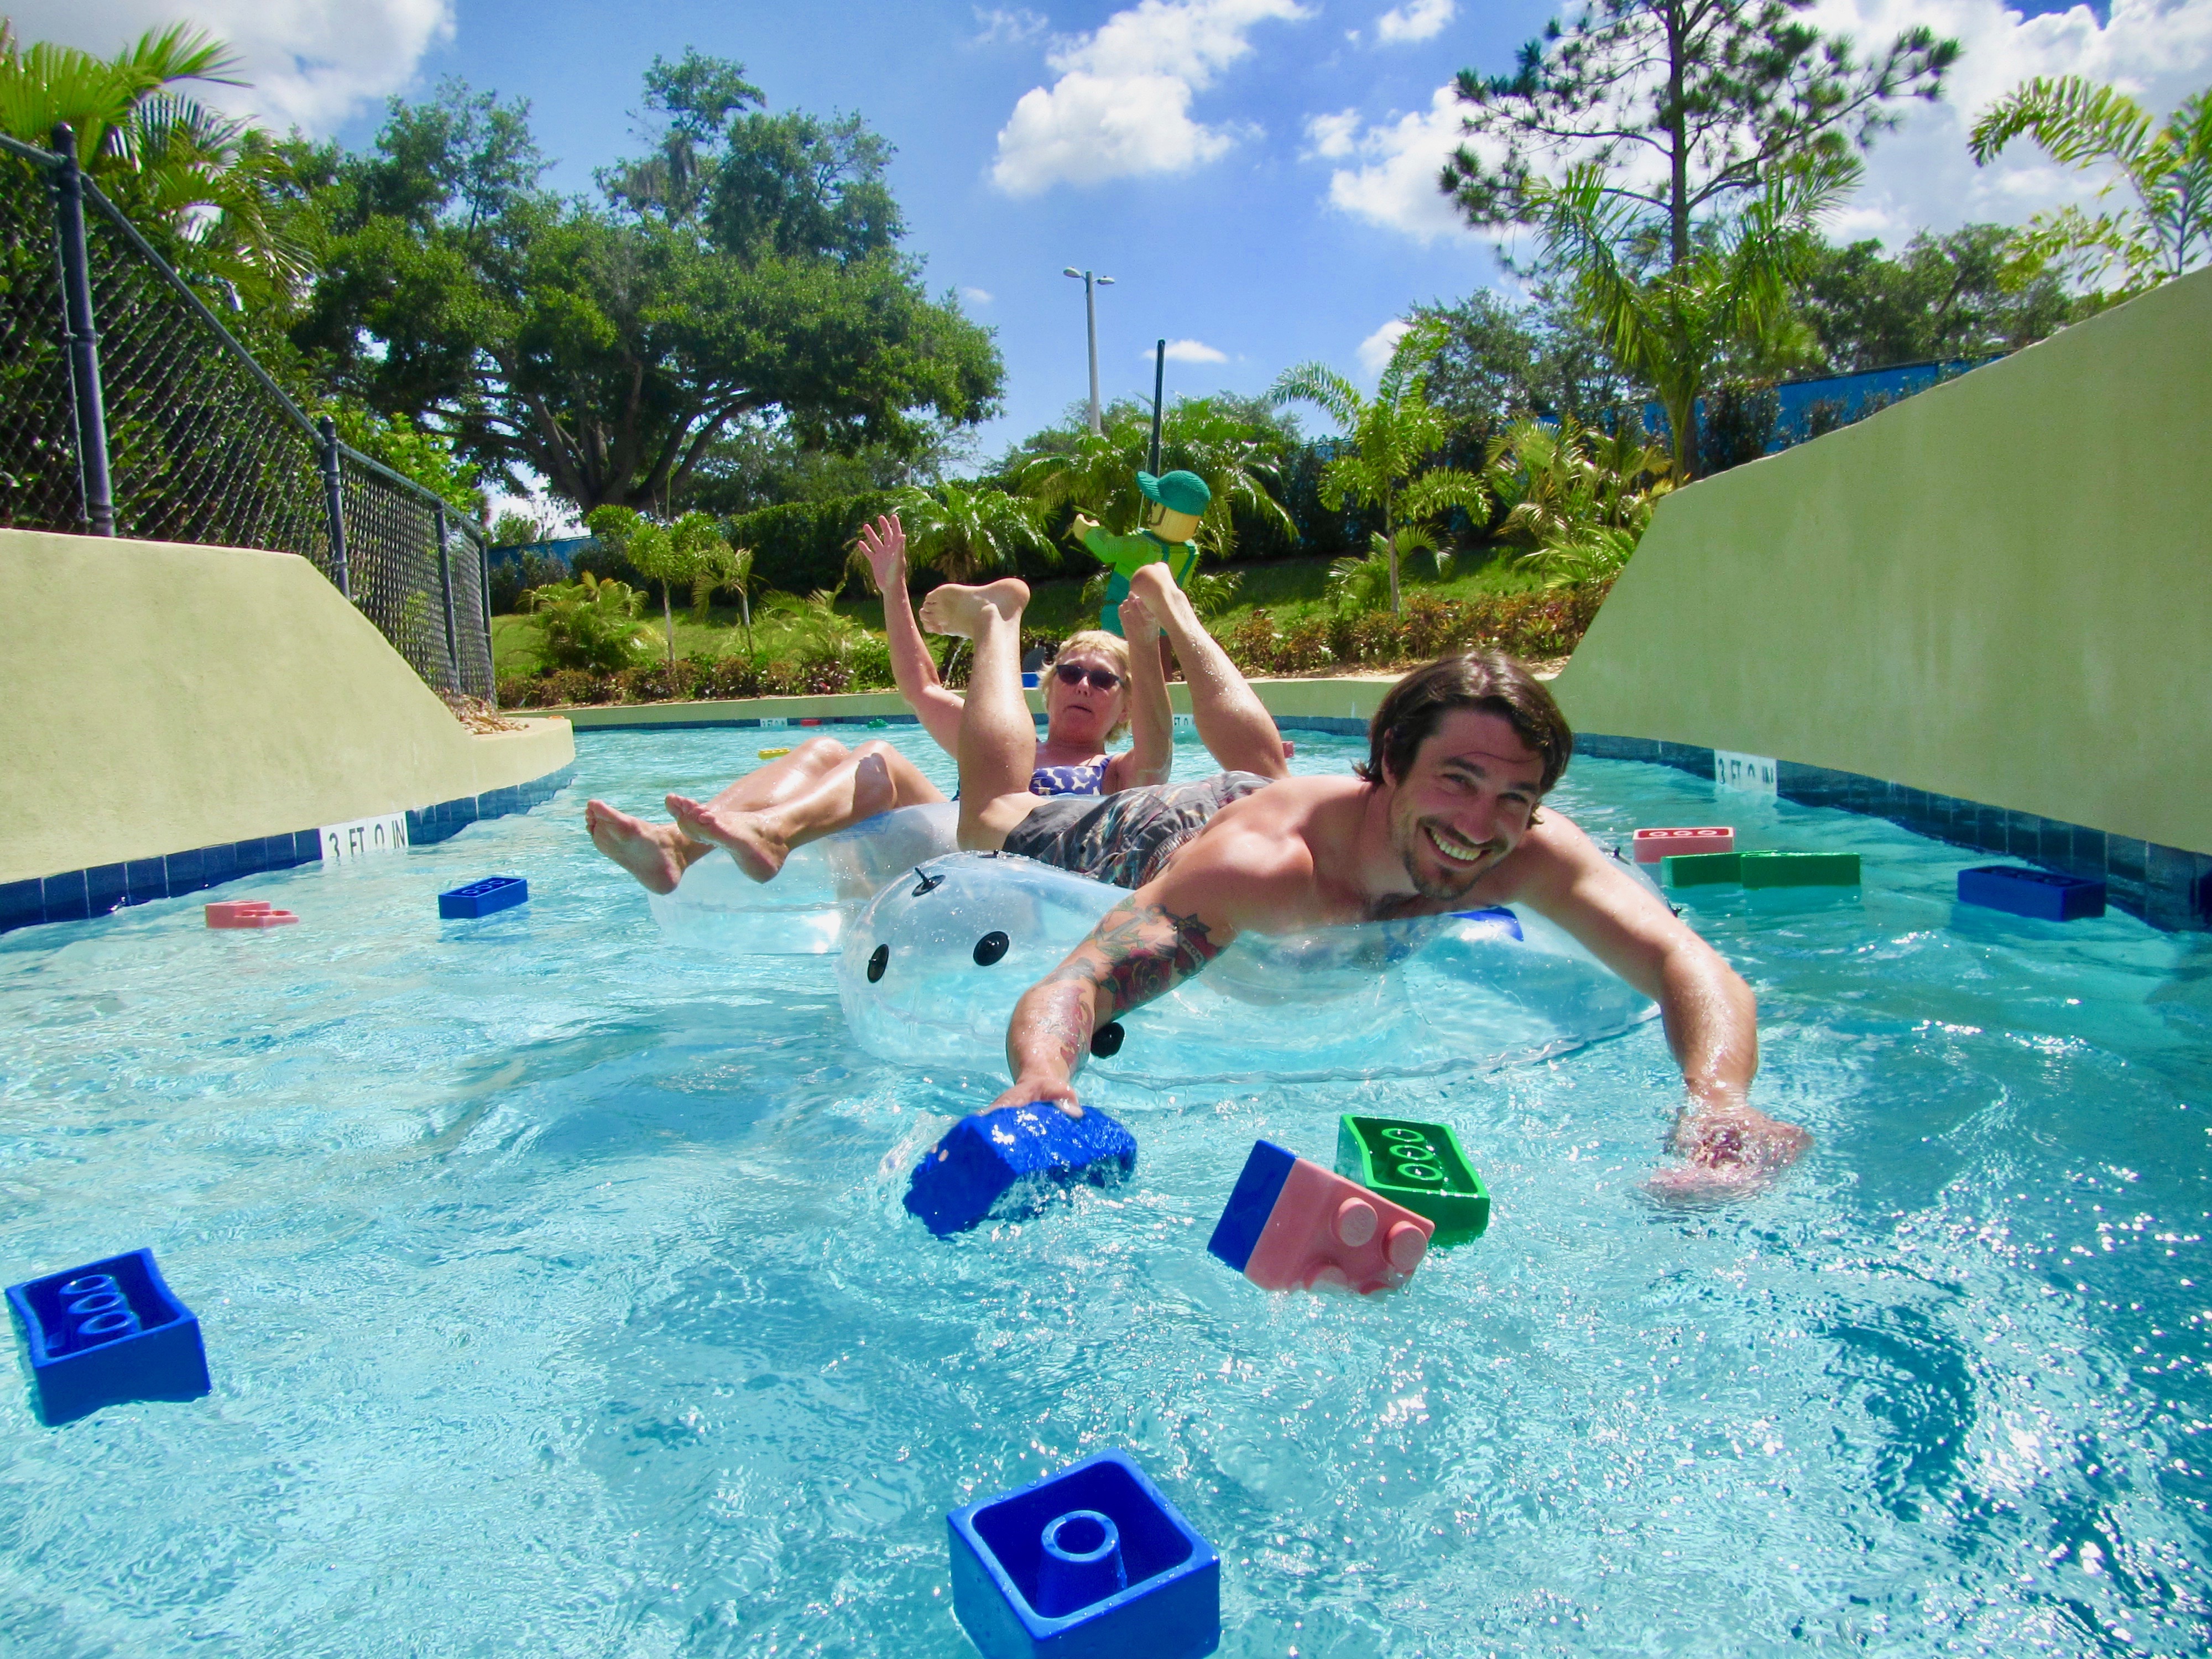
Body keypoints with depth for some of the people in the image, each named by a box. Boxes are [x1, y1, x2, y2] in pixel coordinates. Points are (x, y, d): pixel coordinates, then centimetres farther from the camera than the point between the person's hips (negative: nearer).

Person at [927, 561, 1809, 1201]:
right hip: (1161, 840, -4)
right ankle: (997, 617, 44)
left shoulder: (1533, 853, -41)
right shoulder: (1257, 869, -53)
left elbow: (1687, 963, -47)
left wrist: (1718, 1099, -69)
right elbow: (1067, 990, -59)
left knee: (1258, 765, 43)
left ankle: (1168, 604, 58)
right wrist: (1041, 1082, -82)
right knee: (988, 821, 28)